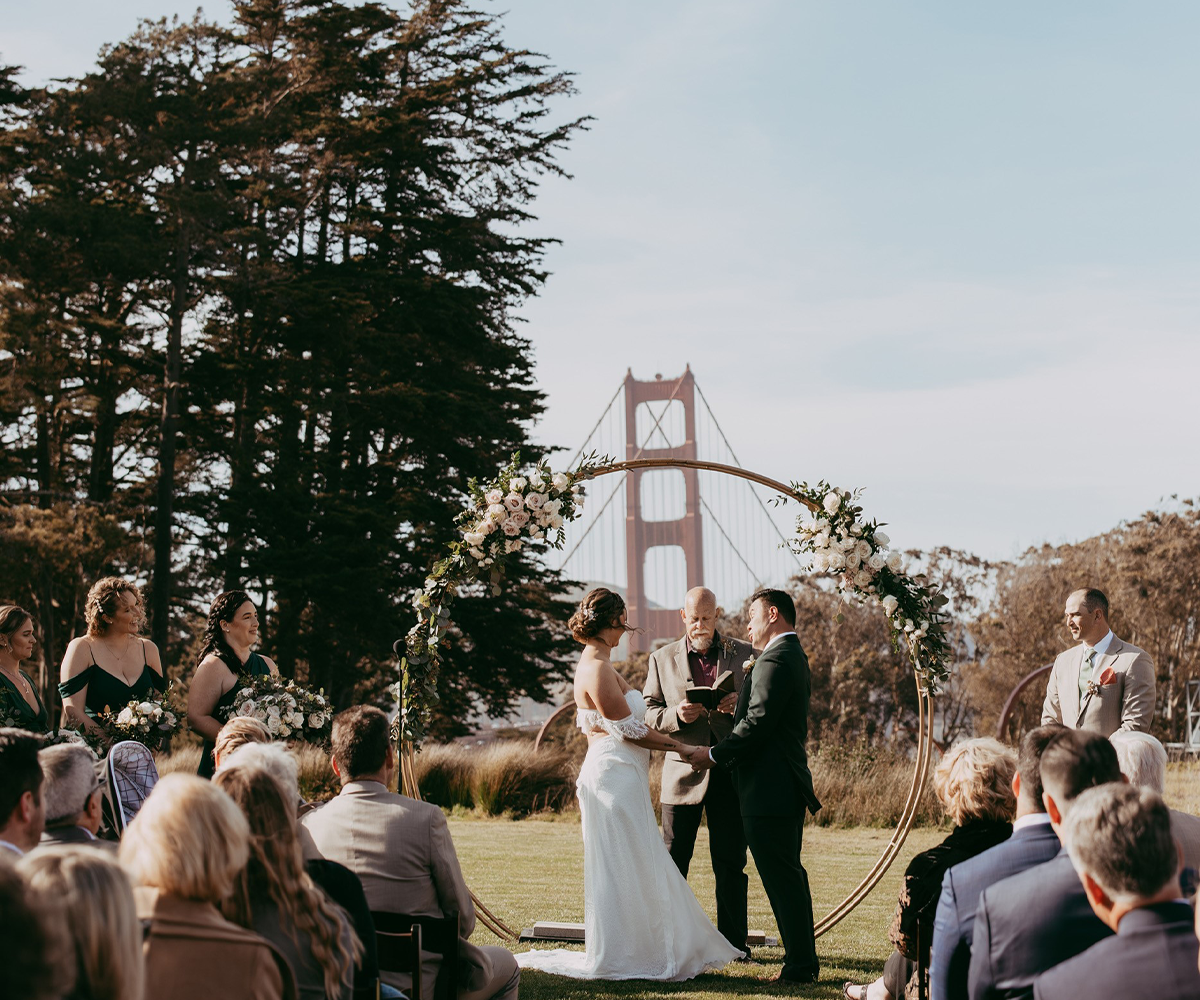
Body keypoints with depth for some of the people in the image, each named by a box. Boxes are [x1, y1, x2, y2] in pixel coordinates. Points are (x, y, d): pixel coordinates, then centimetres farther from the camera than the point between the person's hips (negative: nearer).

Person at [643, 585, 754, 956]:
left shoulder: (744, 654, 7)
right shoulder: (662, 658, 8)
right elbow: (648, 714, 4)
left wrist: (741, 704, -15)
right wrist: (676, 715, -16)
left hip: (730, 770, 0)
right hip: (682, 770, 0)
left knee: (731, 863, 4)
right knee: (672, 863, 4)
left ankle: (733, 941, 13)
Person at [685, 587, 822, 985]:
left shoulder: (775, 660, -16)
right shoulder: (795, 656, 17)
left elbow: (757, 724, -20)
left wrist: (714, 754, -11)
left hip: (768, 788, -11)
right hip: (788, 786, 11)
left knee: (781, 877, -6)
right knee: (790, 874, 15)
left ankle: (799, 965, -1)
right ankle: (805, 960, 22)